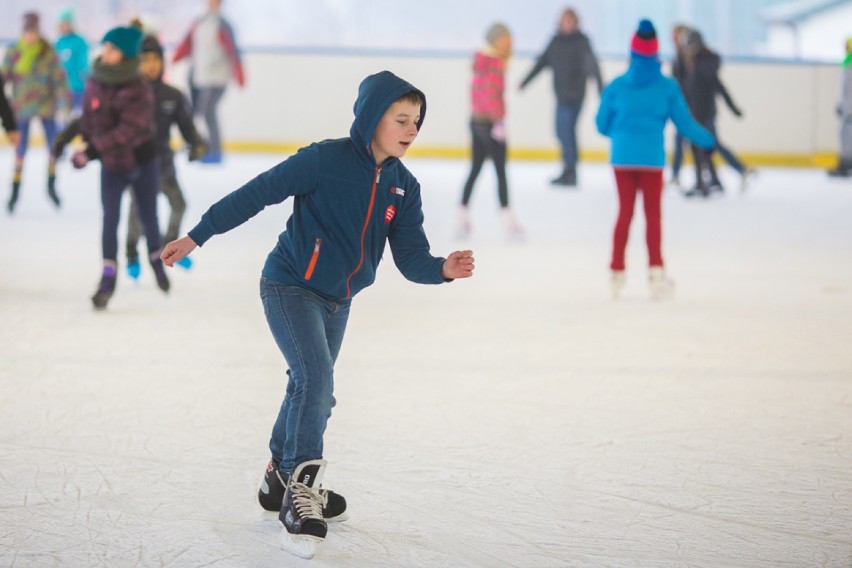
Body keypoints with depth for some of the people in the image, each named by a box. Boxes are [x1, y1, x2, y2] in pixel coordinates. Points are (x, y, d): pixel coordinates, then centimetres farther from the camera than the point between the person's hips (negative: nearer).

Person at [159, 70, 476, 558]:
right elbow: (256, 194, -18)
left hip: (338, 300, 7)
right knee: (316, 379, -22)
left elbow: (411, 257, -5)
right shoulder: (327, 160, -20)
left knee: (314, 391, 19)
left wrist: (442, 269, -28)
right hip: (291, 287, -7)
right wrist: (198, 237, -20)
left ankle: (282, 477, 40)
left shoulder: (404, 187, -2)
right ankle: (300, 493, -17)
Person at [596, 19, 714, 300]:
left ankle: (617, 270, 14)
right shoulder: (667, 86, -5)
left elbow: (602, 124, 7)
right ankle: (655, 269, -3)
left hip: (622, 157, 1)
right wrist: (708, 140, 14)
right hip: (652, 158, -1)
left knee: (625, 213, 12)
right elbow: (684, 123, -2)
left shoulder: (617, 86, -1)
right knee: (653, 214, 7)